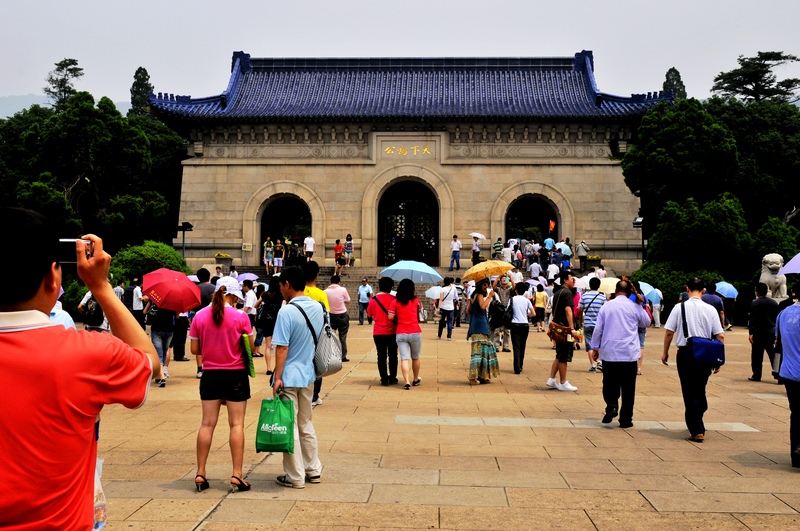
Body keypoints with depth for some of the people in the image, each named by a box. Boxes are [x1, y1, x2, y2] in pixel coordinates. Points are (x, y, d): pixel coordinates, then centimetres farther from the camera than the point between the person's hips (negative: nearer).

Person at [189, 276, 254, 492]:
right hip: (236, 375, -3)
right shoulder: (240, 316, -11)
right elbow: (251, 348, -5)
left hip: (210, 374, 3)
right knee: (236, 424, 3)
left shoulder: (200, 316, -2)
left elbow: (194, 349, 1)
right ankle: (237, 475, 3)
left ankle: (200, 474, 12)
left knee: (207, 423, 9)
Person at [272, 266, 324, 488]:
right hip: (308, 374, 7)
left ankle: (295, 477, 12)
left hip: (289, 377, -7)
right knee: (306, 424, 19)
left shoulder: (287, 312, -18)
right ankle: (313, 470, 25)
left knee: (290, 428, 4)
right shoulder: (318, 308, 3)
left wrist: (277, 377, -15)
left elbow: (282, 348, -19)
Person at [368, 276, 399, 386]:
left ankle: (384, 379, 7)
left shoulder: (373, 299, -2)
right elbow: (391, 316, -20)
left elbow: (369, 314, 9)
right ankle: (392, 378, 19)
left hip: (378, 332, 1)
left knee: (381, 356, 7)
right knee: (392, 355, 14)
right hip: (392, 332, -1)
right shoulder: (393, 299, -11)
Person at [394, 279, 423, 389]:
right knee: (415, 358, 17)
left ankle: (407, 382, -11)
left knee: (404, 358, -1)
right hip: (415, 333, 0)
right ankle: (416, 379, 31)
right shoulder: (416, 301, 1)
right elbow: (420, 308, 19)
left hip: (400, 334, 0)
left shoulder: (395, 302, 0)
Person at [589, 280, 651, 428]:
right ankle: (625, 419, 8)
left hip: (609, 353, 1)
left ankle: (611, 406, -12)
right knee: (628, 388, 6)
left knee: (610, 383, 12)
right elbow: (647, 322, 17)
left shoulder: (606, 306, 1)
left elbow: (598, 329, 3)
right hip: (630, 354, 0)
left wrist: (594, 347, 13)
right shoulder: (635, 307, -1)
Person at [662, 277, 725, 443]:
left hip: (685, 353, -2)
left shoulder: (680, 307, -6)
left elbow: (669, 332, -5)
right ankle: (698, 424, 31)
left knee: (690, 392, 3)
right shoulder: (710, 309, -1)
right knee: (700, 390, 19)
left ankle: (697, 430, 0)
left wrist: (665, 352, 7)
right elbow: (720, 336, -2)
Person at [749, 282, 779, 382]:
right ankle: (777, 373, 4)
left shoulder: (754, 303, -8)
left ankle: (756, 375, 5)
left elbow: (752, 319, -12)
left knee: (757, 355, 2)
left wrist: (751, 333, -11)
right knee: (773, 353, 9)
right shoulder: (774, 302, 8)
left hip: (758, 332, -4)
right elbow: (778, 318, 11)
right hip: (772, 331, 4)